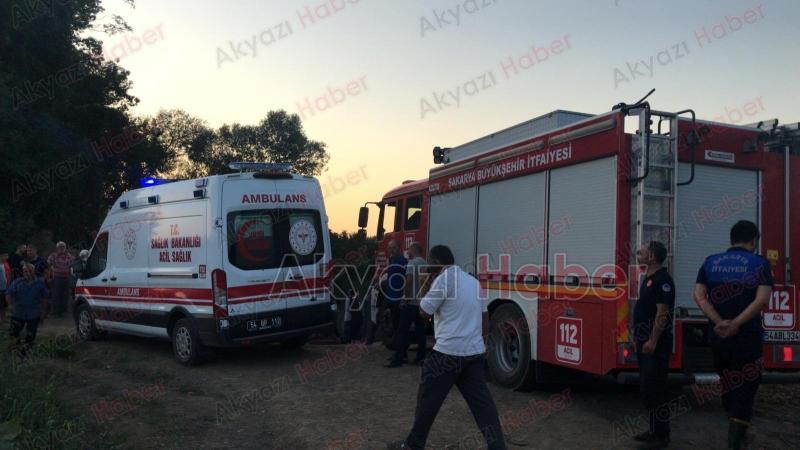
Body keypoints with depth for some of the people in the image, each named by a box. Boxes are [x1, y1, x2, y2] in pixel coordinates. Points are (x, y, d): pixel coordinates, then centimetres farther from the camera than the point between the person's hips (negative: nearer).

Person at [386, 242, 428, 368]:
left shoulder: (412, 263, -9)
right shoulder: (425, 264, 12)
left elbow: (409, 281, -18)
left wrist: (406, 298, -12)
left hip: (411, 302, -7)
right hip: (422, 302, 7)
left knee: (402, 331, -3)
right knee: (420, 330, 8)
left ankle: (398, 358, -3)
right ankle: (421, 357, 9)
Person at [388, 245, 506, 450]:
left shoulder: (444, 279, -11)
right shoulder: (473, 281, 14)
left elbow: (424, 312, -6)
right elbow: (484, 317, 18)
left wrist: (430, 285, 5)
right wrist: (483, 343, 27)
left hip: (448, 352, -7)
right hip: (475, 352, 7)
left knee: (428, 398, 7)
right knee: (481, 401, 7)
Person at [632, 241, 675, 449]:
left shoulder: (662, 279, -15)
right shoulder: (648, 278, 15)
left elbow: (662, 313, -20)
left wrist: (653, 341, -23)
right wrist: (639, 337, 19)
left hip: (656, 345, -10)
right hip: (645, 342, 10)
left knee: (654, 389, -6)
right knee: (646, 388, 14)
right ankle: (654, 430, 24)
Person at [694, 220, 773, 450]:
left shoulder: (710, 262, 4)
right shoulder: (760, 263, -5)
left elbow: (699, 295, -6)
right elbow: (762, 299, -17)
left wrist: (720, 322, -12)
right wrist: (736, 324, -17)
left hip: (718, 336, 4)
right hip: (748, 336, -3)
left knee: (728, 384, 19)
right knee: (746, 386, 6)